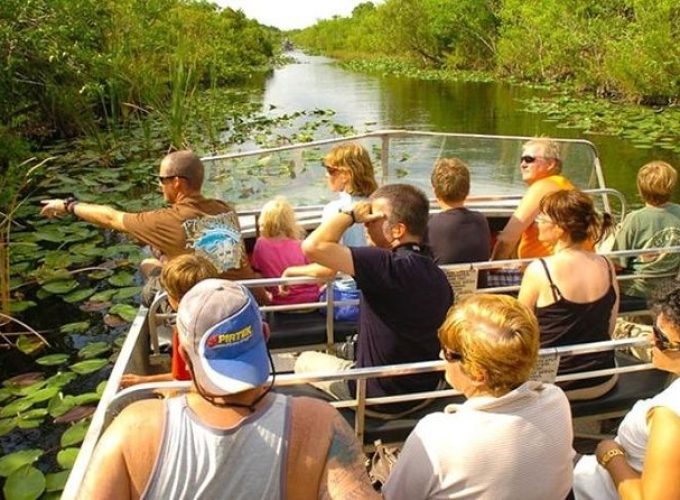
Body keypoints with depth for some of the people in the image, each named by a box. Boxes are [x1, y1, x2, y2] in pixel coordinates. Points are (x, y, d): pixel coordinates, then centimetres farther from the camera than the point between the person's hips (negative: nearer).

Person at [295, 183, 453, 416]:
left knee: (306, 360, 16)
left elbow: (313, 246, -35)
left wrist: (350, 214, -19)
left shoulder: (390, 266, -29)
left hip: (378, 399, -7)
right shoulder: (438, 276, -3)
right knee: (348, 351, 32)